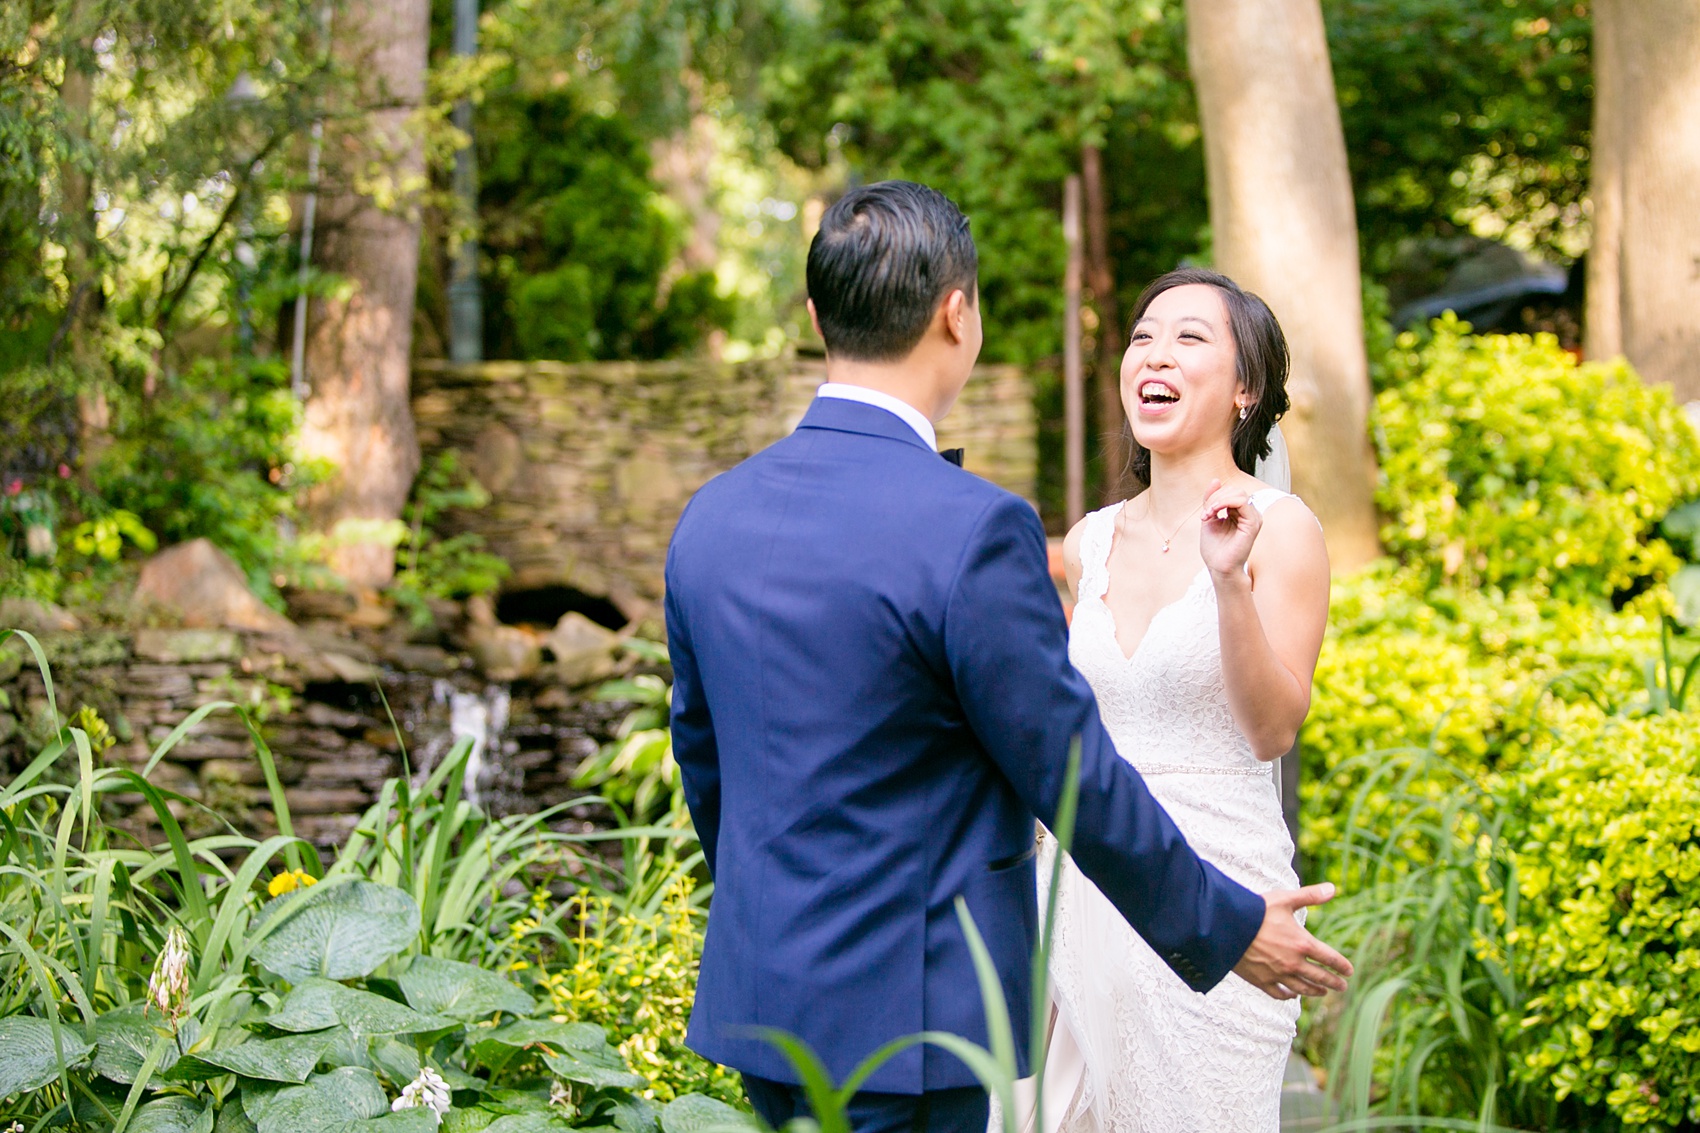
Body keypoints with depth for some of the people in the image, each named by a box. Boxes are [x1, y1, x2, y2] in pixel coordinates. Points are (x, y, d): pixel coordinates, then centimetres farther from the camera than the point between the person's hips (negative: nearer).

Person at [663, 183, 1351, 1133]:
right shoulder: (971, 529, -19)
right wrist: (1227, 928, 2)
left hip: (755, 990, 7)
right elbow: (1076, 778, -12)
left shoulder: (711, 517, 3)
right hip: (900, 1016, -7)